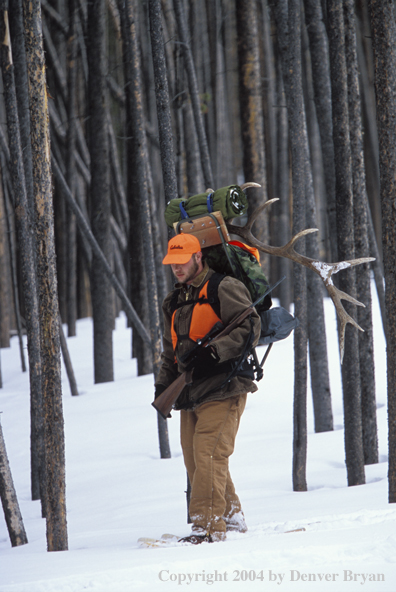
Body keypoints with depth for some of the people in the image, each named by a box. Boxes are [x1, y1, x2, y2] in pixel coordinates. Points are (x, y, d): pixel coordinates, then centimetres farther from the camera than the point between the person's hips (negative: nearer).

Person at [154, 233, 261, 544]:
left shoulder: (224, 288, -3)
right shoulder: (174, 303, 21)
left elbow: (250, 328, -13)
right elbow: (171, 351, 29)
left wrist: (212, 352, -22)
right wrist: (163, 387, 16)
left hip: (222, 388, -8)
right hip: (191, 391, 8)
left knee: (208, 454, -16)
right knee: (195, 459, 5)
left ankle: (210, 527, -18)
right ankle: (232, 516, 17)